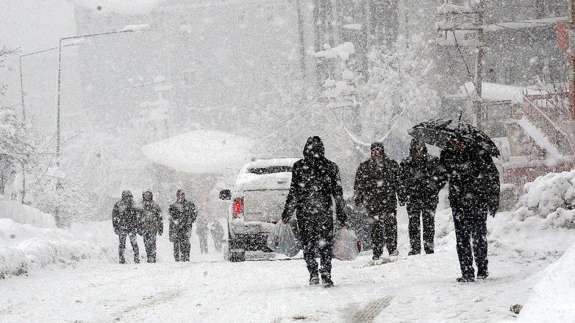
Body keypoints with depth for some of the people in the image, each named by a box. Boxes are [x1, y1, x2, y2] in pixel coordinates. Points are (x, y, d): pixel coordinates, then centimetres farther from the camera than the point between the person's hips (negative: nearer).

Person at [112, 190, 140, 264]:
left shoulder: (132, 205, 9)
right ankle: (122, 260, 9)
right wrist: (115, 227, -6)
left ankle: (137, 259, 0)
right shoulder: (118, 205, -3)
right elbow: (114, 217, -1)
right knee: (122, 244, 2)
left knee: (134, 243, -4)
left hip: (132, 227, 3)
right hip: (122, 227, -3)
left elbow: (135, 217, 17)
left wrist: (136, 227, 16)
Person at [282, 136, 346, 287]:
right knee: (325, 245, 5)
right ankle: (326, 276, -3)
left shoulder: (299, 167, -2)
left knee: (308, 244, 10)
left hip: (304, 212, -1)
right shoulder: (331, 167, 2)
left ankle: (313, 274, 3)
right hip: (325, 212, 1)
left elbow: (294, 192, -3)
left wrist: (287, 212, 5)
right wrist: (341, 214, 12)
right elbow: (338, 192, 5)